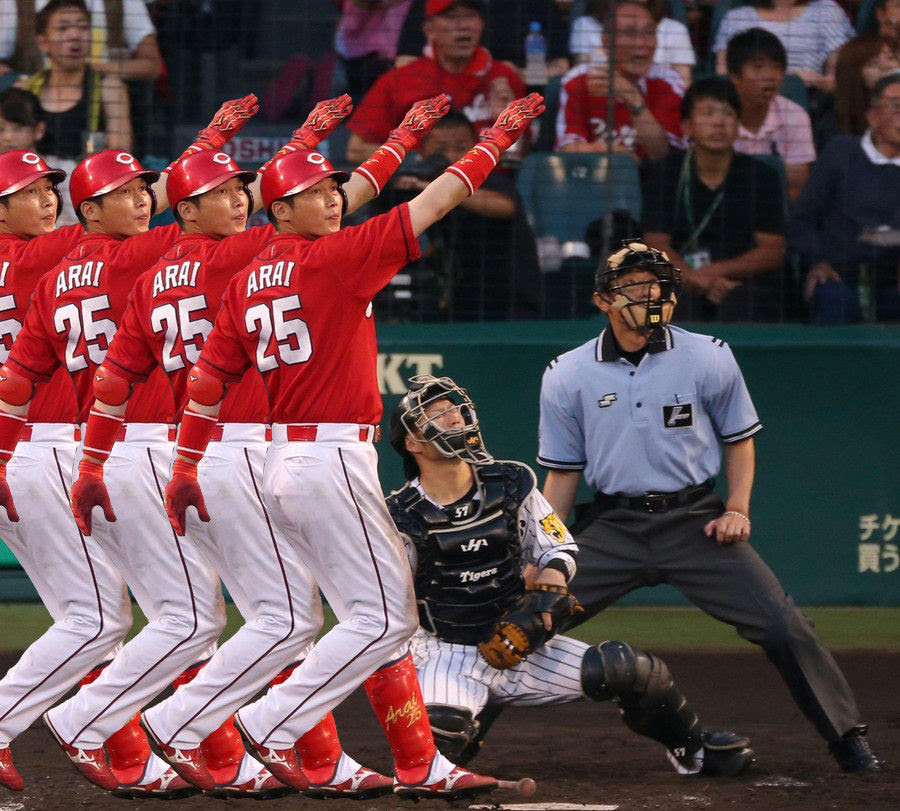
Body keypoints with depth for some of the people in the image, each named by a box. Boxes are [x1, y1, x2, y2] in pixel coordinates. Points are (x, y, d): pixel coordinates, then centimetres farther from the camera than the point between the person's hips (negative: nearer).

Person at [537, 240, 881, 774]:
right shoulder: (567, 376, 1)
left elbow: (740, 438, 11)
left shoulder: (708, 359, -1)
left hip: (695, 522, -1)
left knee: (782, 626, -12)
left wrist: (737, 509, -4)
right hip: (612, 527, 1)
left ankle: (849, 740, 1)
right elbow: (563, 473, 8)